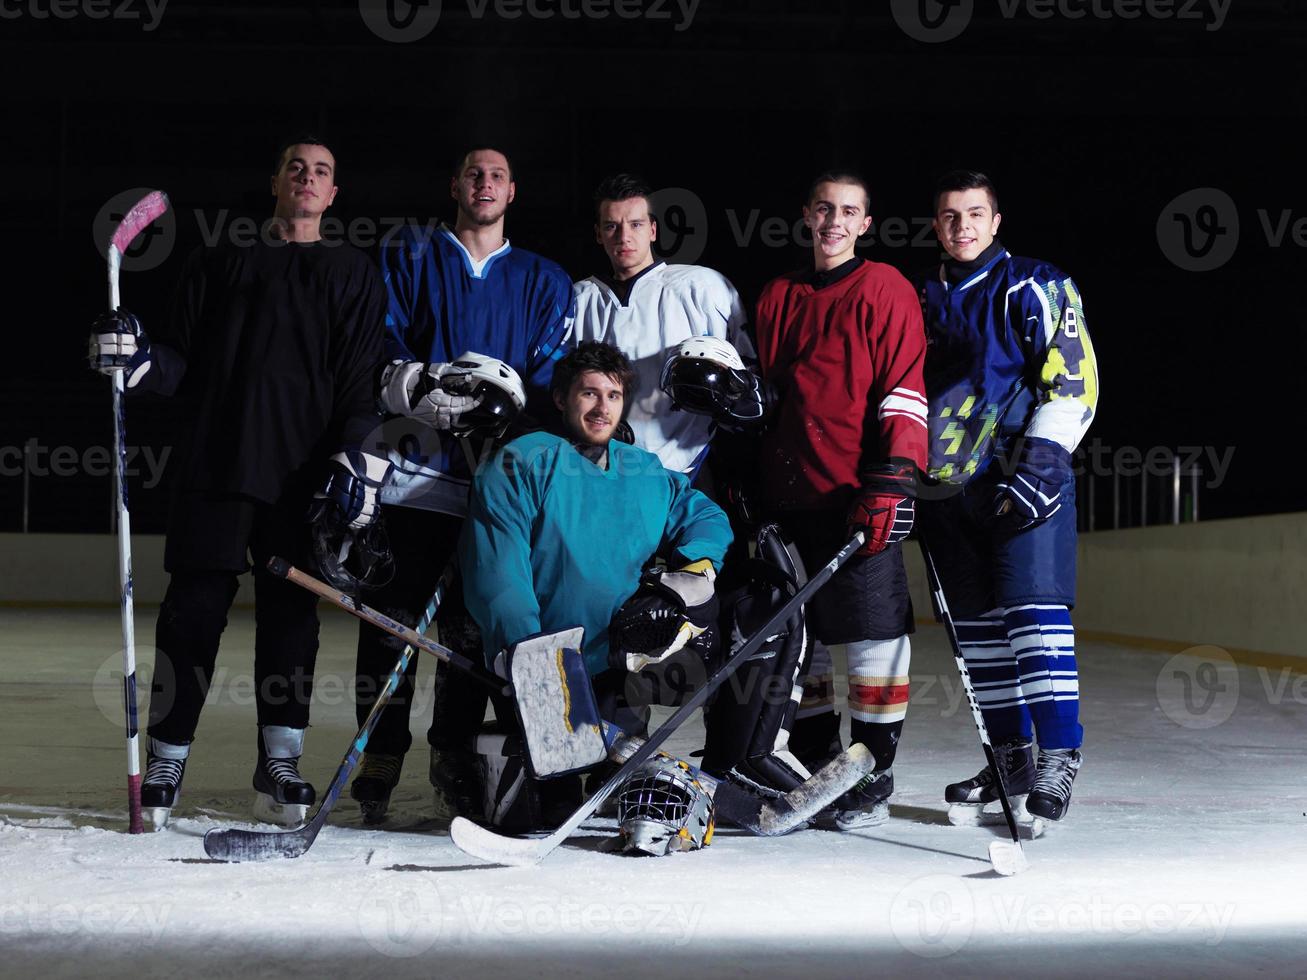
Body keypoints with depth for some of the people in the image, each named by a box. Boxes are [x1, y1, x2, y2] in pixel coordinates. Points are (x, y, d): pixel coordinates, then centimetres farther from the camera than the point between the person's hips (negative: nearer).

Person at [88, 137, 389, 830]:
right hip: (214, 464, 0)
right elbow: (183, 364, 13)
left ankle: (280, 766, 8)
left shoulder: (353, 276, 13)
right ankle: (166, 764, 5)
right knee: (193, 611, -2)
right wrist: (139, 360, -8)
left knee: (290, 615, 0)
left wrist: (356, 460, -8)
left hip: (304, 473, 0)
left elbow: (364, 381, 5)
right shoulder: (220, 266, 16)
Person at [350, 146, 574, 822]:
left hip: (494, 477, 2)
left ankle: (453, 764, 13)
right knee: (393, 615, -5)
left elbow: (554, 375, 8)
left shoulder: (543, 280, 17)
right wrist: (417, 385, -16)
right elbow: (378, 347, 4)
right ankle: (380, 759, 3)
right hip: (412, 465, -1)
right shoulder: (408, 255, 13)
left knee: (472, 619, 3)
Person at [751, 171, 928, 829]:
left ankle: (873, 774, 3)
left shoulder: (884, 289, -1)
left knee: (872, 637, -5)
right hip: (787, 496, 6)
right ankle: (813, 770, 20)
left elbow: (904, 389, -9)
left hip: (857, 497, -6)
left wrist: (892, 478, -18)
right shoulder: (776, 298, 16)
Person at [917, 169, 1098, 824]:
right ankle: (1012, 756, 15)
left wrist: (1041, 463, -18)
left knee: (1034, 610, -15)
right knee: (976, 624, 7)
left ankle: (1059, 756, -14)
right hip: (947, 488, 6)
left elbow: (1075, 379, -8)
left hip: (1025, 480, -6)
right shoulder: (923, 301, 17)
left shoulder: (1036, 288, -1)